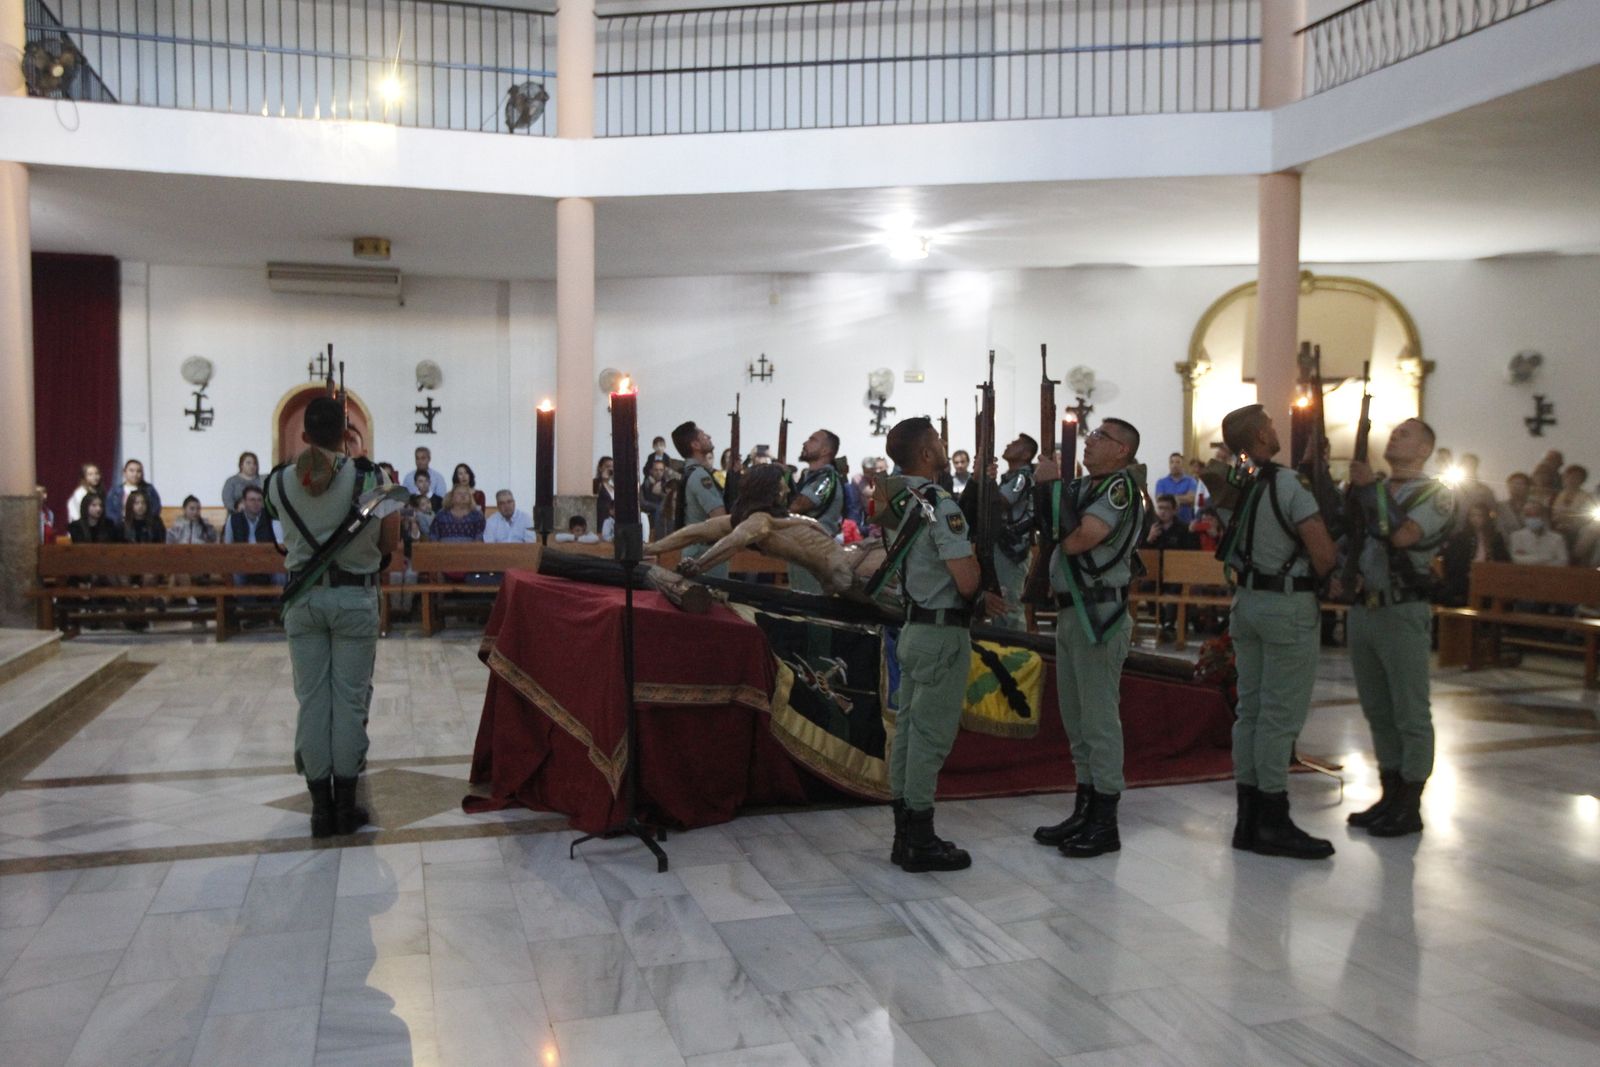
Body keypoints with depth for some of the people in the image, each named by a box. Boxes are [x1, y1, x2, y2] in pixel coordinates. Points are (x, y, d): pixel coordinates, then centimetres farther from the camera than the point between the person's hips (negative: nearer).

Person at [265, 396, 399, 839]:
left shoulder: (279, 481, -2)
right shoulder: (370, 477, -9)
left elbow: (289, 533, 12)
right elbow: (389, 543, -3)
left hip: (303, 598, 2)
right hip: (355, 597, -2)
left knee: (311, 699, 8)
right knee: (350, 698, 5)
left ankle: (321, 807, 14)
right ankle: (345, 807, 13)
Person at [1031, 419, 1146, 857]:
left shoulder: (1121, 485, -11)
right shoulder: (1082, 486, 15)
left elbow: (1076, 540, -22)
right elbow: (1053, 539, 16)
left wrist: (1054, 485, -13)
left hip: (1100, 615, -9)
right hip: (1071, 611, 9)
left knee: (1099, 719, -3)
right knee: (1076, 718, 15)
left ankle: (1104, 825, 6)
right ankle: (1084, 811, 26)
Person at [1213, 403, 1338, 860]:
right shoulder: (1286, 483, -15)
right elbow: (1323, 551, -19)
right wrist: (1317, 579, 1)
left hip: (1247, 600, 7)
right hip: (1289, 604, -7)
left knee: (1251, 710, 11)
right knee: (1281, 715, -2)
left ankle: (1248, 819, 18)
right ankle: (1273, 823, 4)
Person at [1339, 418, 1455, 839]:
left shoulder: (1436, 493, -4)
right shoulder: (1372, 489, 15)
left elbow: (1402, 535, -21)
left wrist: (1368, 487, -13)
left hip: (1403, 614, -6)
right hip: (1361, 610, 7)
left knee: (1410, 713, 0)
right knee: (1378, 711, 12)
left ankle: (1409, 807, 8)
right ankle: (1390, 796, 22)